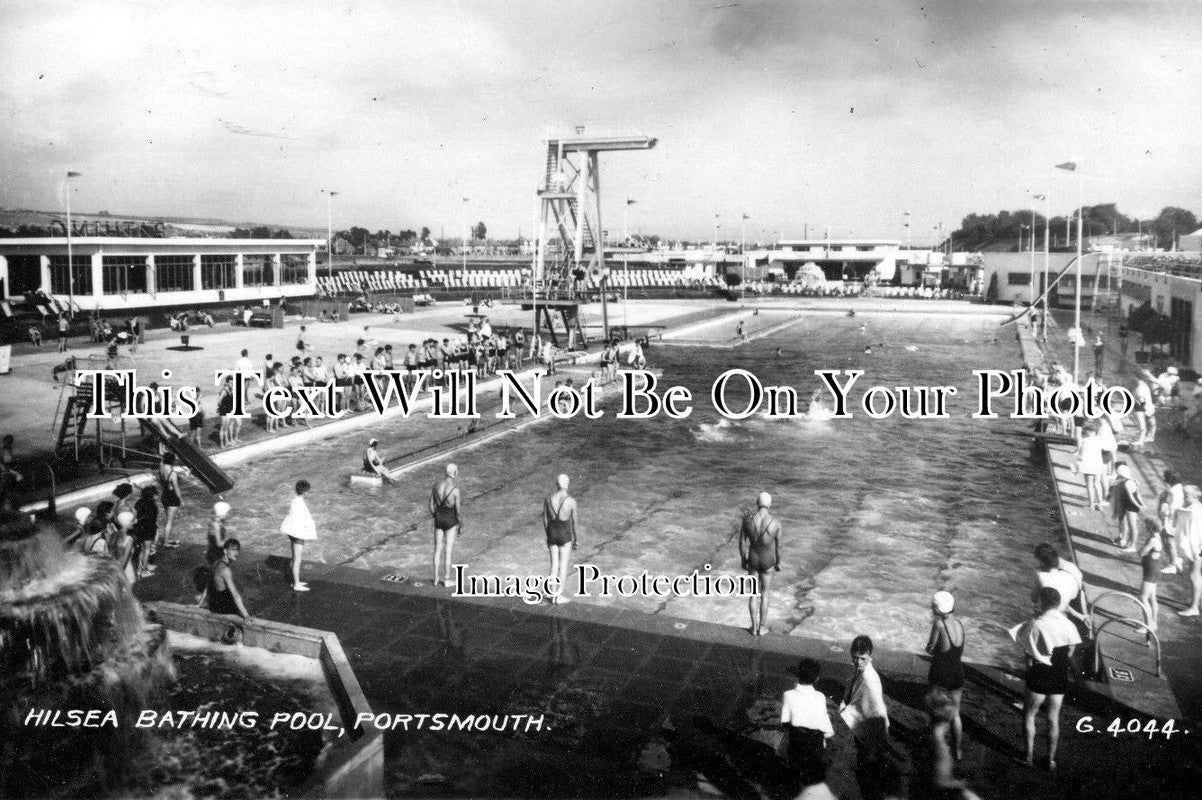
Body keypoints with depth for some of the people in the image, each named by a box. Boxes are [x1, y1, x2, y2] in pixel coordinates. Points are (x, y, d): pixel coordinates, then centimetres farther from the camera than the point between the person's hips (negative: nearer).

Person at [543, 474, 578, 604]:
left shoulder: (548, 498, -6)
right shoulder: (571, 501, -15)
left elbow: (545, 520, 1)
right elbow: (574, 522, -6)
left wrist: (548, 537, 14)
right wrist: (575, 540, 7)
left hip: (552, 533, 3)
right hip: (565, 535, -3)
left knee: (554, 565, 15)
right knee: (563, 566, 8)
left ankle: (553, 594, 17)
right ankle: (559, 596, 12)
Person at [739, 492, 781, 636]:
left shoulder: (747, 518, -21)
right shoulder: (776, 522, -22)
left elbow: (742, 541, -10)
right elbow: (778, 545, -9)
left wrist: (742, 559, 7)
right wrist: (778, 563, 8)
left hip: (752, 559, 1)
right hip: (768, 561, -1)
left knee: (753, 593, 20)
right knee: (764, 594, 19)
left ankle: (754, 627, 29)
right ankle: (762, 628, 31)